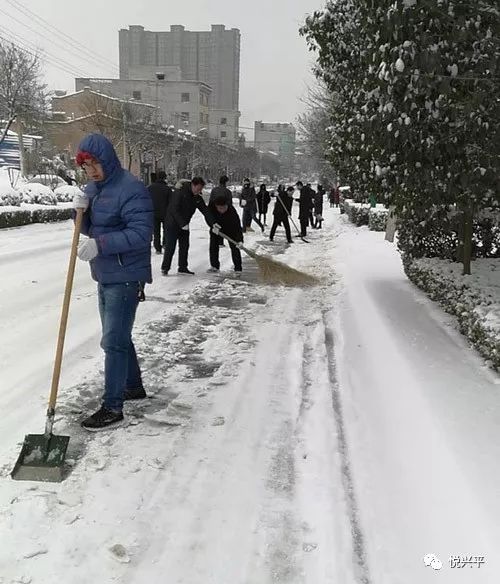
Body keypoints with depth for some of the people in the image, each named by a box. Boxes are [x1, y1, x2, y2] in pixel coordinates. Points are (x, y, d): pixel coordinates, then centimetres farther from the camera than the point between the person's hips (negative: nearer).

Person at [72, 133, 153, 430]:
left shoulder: (131, 189, -18)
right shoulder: (93, 187, 11)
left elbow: (141, 234, -24)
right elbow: (89, 229, 15)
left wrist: (100, 244, -31)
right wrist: (81, 211, -6)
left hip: (126, 277, -9)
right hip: (105, 275, 10)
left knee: (113, 341, -6)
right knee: (118, 337, 20)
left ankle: (113, 407, 4)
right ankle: (134, 386, 37)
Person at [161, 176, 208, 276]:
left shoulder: (197, 197, 1)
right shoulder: (179, 192, -21)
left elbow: (205, 210, 2)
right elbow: (174, 210, -25)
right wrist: (183, 224, -28)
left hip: (184, 224, 7)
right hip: (173, 222, -7)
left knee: (184, 246, 9)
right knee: (170, 246, -5)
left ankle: (183, 267, 19)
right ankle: (165, 268, 6)